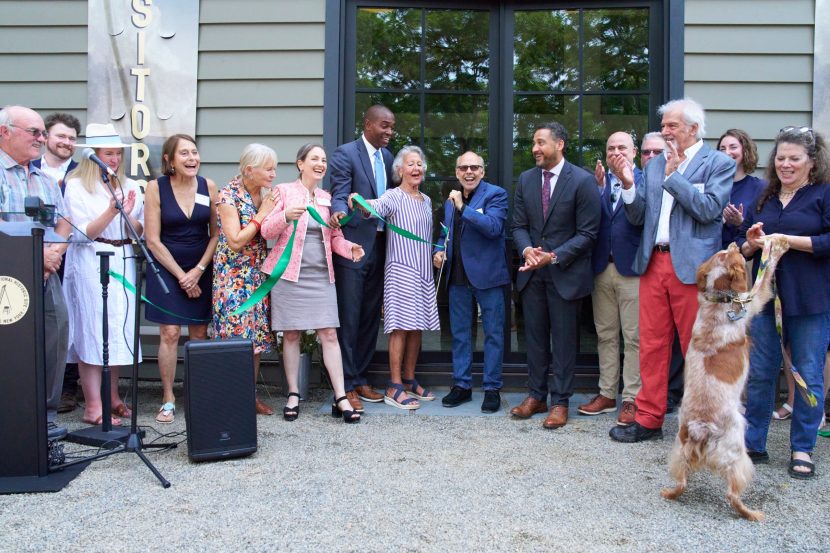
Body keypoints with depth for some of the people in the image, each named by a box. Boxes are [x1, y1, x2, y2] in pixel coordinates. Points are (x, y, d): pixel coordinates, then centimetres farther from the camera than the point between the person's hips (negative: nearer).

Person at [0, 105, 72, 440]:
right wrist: (35, 255, -15)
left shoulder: (47, 181, 20)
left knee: (54, 343, 5)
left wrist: (54, 253, -3)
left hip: (48, 277, 6)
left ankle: (46, 415, 17)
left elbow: (65, 223, 15)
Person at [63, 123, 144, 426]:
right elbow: (83, 233, -7)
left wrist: (128, 215, -8)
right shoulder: (76, 186, -1)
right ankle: (93, 407, -1)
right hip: (90, 263, -5)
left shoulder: (130, 186, 13)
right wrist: (111, 211, -19)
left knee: (120, 329, 7)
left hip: (124, 261, 5)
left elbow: (140, 233, 12)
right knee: (93, 331, -5)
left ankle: (113, 397, 19)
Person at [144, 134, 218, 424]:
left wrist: (198, 271, -6)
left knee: (200, 334, 4)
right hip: (166, 268, -2)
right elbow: (153, 240, -7)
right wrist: (181, 275, -9)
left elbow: (216, 233, 2)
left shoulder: (207, 186, 0)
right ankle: (168, 400, 5)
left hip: (202, 269, 2)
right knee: (170, 333, -5)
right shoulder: (156, 187, -6)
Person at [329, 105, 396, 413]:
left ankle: (360, 380, 24)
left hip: (379, 246, 7)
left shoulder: (387, 156, 14)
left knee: (370, 317, 12)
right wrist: (338, 212, -38)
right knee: (349, 318, -2)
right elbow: (340, 194, -16)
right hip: (353, 246, -7)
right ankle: (346, 387, 7)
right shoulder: (345, 154, -7)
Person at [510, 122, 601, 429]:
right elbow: (519, 225, 8)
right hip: (532, 272, 5)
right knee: (535, 337, 11)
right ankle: (536, 396, 24)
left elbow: (587, 233, -10)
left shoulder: (582, 181, -9)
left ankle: (560, 402, 15)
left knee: (563, 340, 5)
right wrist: (526, 249, -12)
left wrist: (553, 256, -19)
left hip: (565, 273, -4)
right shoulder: (526, 179, 7)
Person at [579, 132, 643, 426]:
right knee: (605, 335, 13)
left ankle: (631, 399, 11)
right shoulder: (598, 181, 10)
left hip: (631, 267, -4)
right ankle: (607, 394, 24)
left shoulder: (645, 180, -1)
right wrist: (599, 187, -15)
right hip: (602, 267, 5)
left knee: (633, 337, 1)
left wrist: (628, 182, -25)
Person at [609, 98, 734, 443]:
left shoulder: (718, 163, 0)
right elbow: (638, 217, 12)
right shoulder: (655, 164, 14)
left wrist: (674, 175, -13)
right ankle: (648, 420, 19)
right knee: (652, 345, 9)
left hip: (692, 267, -5)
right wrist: (628, 185, -4)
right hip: (653, 263, 5)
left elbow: (709, 209, -14)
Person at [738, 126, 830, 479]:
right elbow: (741, 243, 18)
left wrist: (786, 240, -14)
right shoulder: (763, 199, 15)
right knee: (759, 371, 8)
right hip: (766, 295, 5)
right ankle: (753, 443, 20)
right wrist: (750, 245, -3)